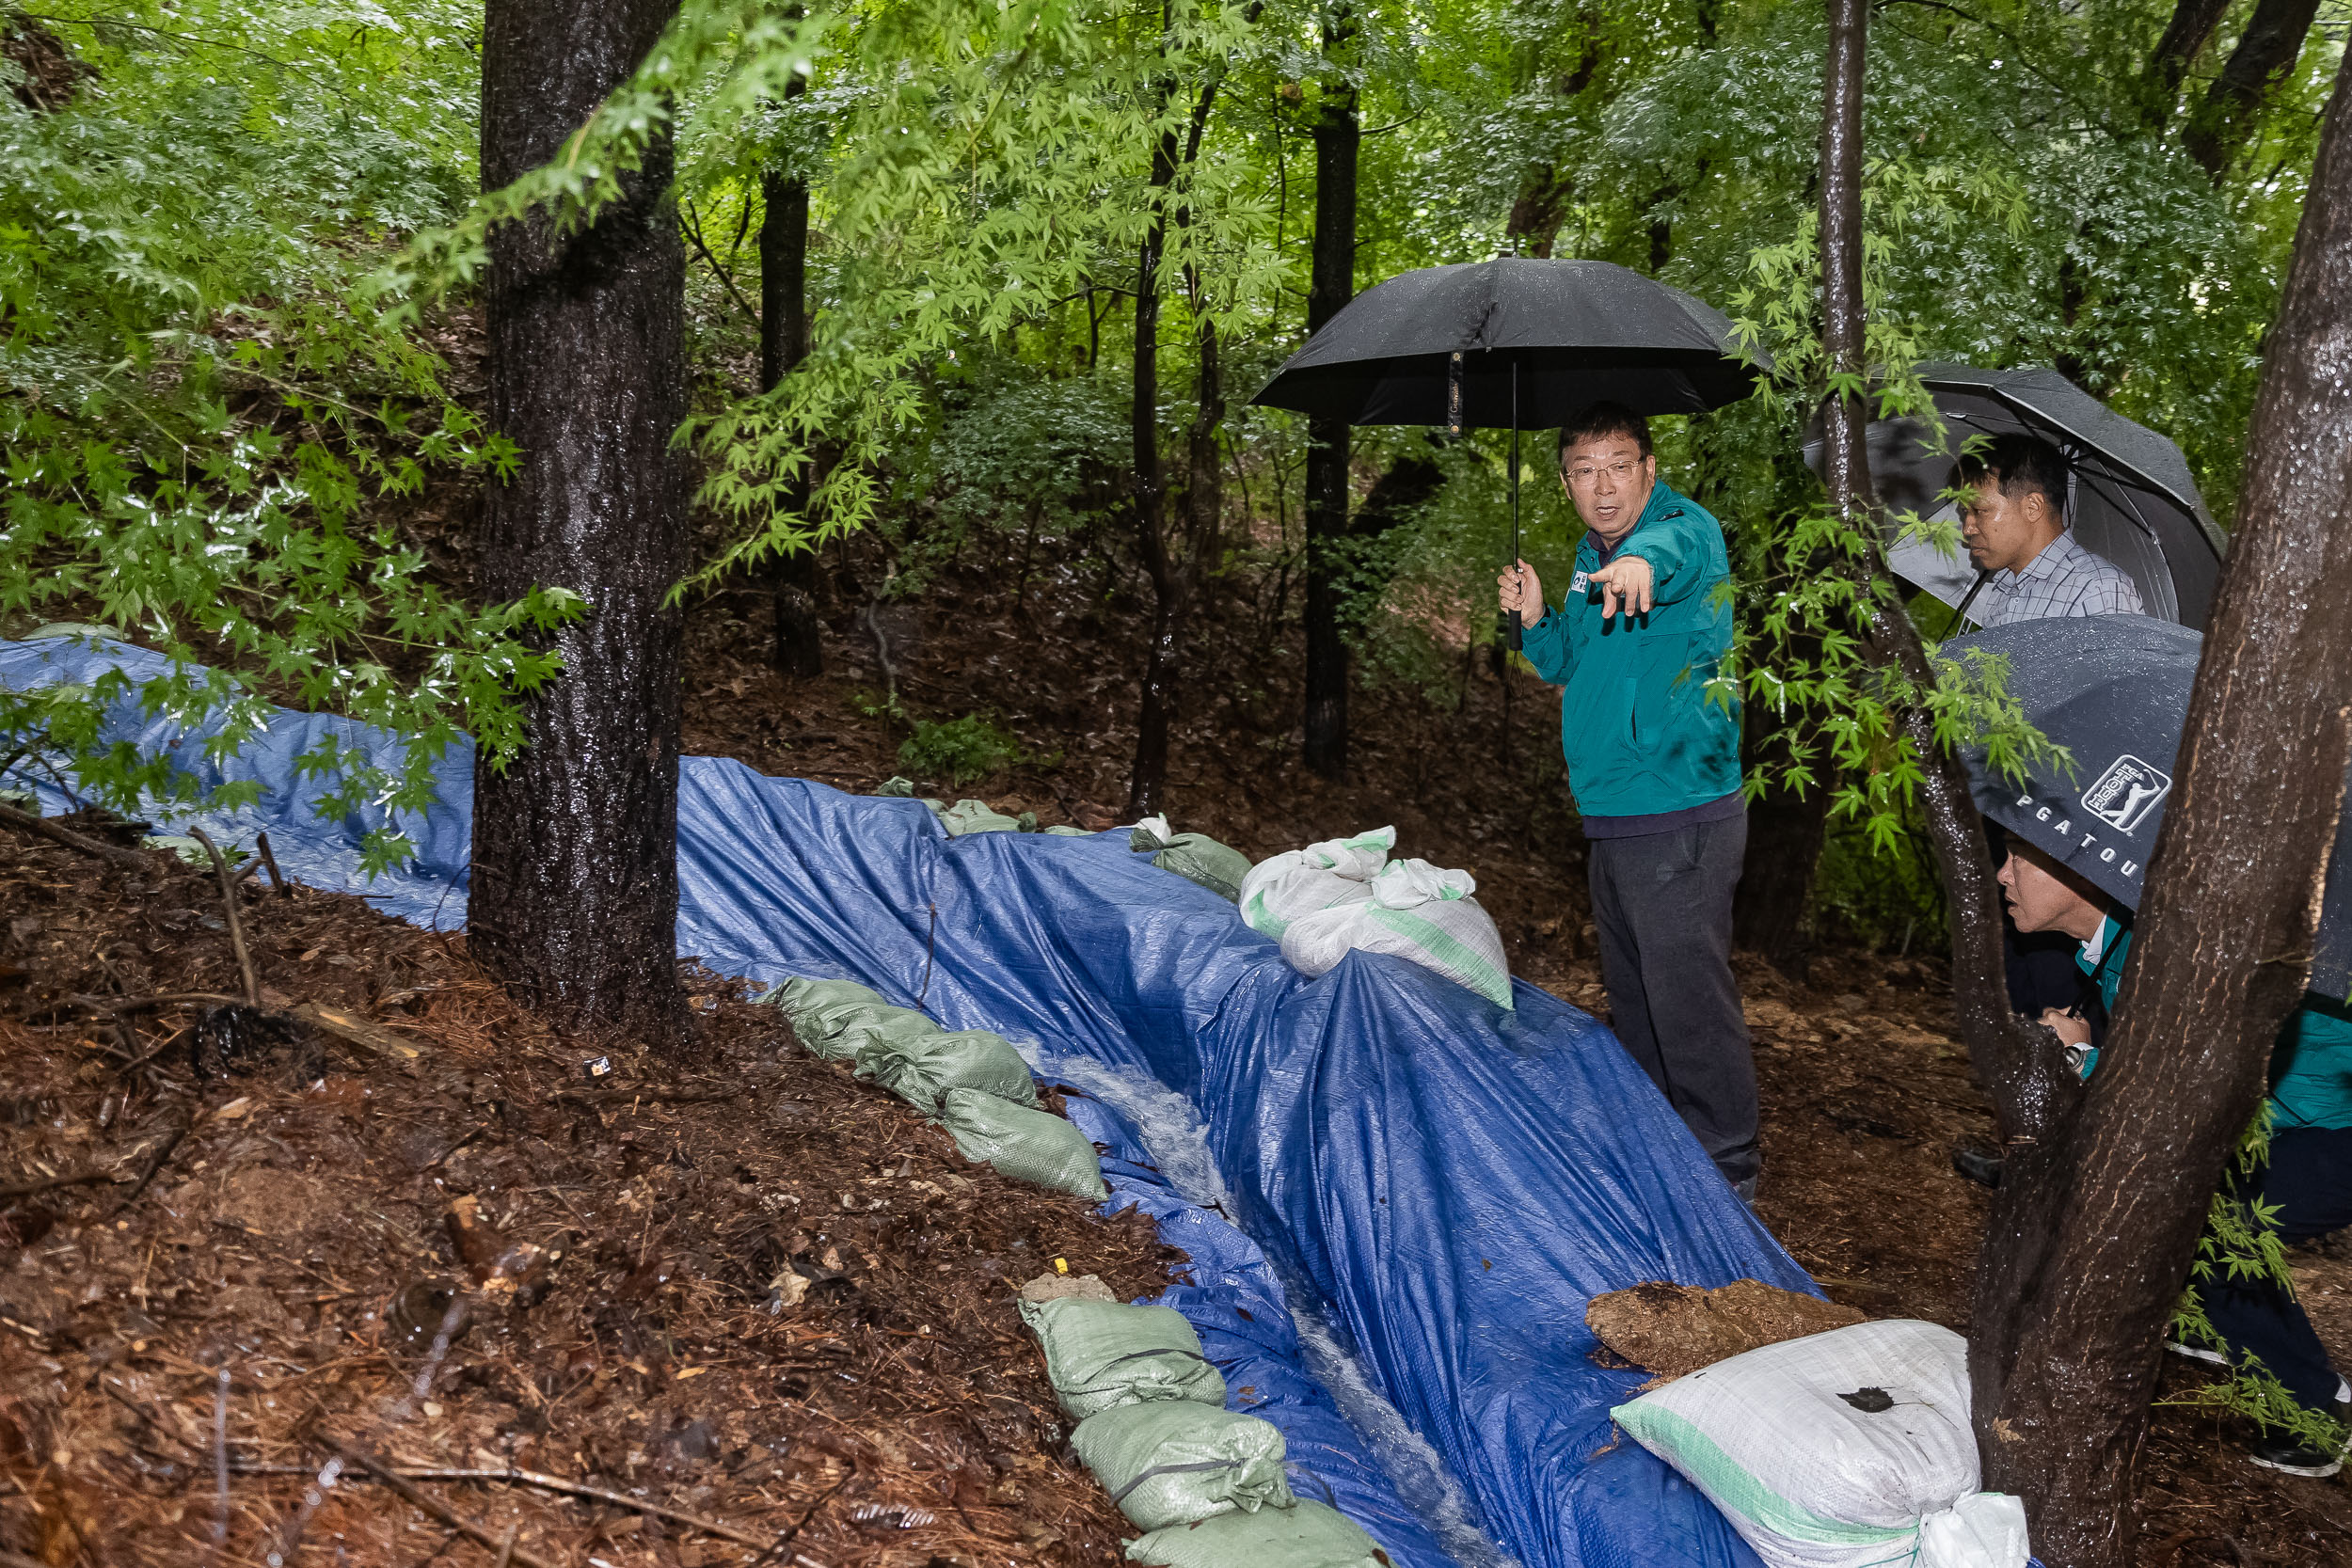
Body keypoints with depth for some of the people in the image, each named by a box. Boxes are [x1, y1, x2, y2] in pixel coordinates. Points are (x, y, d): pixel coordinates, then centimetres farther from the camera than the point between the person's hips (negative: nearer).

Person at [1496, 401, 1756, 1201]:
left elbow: (1679, 546, -38)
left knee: (1690, 1002, -5)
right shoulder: (1590, 560, 13)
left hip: (1681, 816, -9)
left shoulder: (1685, 527, -11)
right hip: (1612, 816, 9)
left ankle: (1725, 1174, 9)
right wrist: (1536, 619, 4)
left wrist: (1644, 558, -61)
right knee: (1632, 1000, 19)